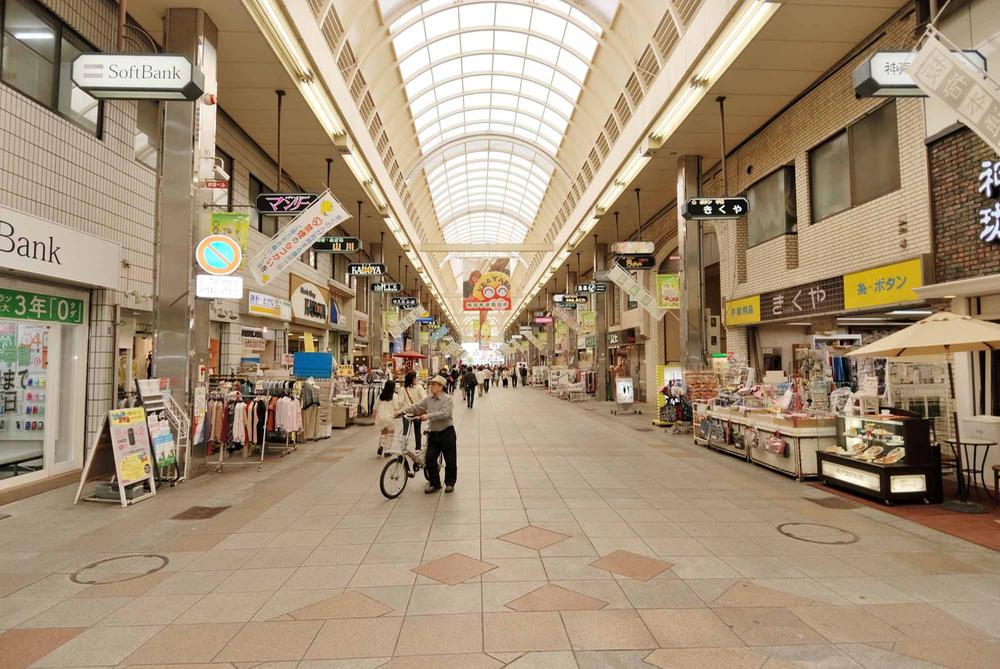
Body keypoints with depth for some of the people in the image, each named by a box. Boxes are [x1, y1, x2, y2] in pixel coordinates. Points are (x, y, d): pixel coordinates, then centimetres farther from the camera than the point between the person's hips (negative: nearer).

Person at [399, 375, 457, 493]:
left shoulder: (447, 398, -12)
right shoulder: (428, 399, 5)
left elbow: (445, 413, -25)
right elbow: (416, 407, 4)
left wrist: (428, 416, -28)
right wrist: (402, 411, -8)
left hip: (446, 432, -5)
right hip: (433, 433, 5)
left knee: (450, 460, 5)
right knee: (430, 459, 1)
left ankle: (450, 482, 23)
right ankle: (434, 483, 16)